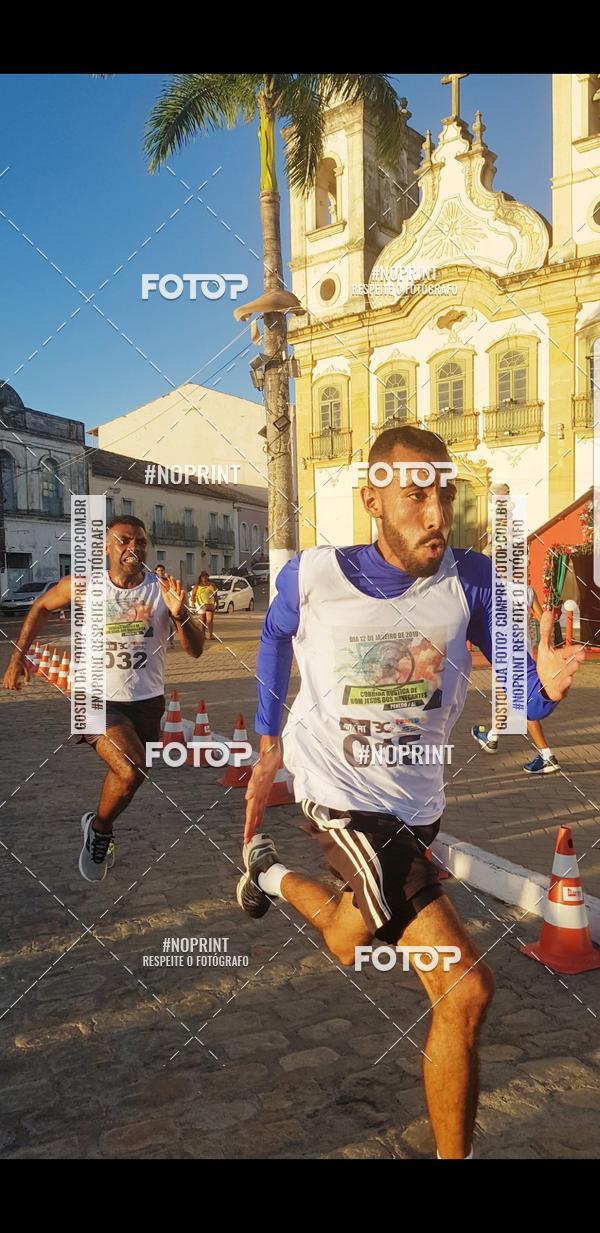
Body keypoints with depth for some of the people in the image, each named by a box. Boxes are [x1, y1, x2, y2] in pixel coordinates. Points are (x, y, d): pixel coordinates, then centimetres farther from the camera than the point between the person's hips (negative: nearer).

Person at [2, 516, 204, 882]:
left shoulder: (162, 589, -8)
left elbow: (196, 650, -11)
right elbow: (42, 607, 11)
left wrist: (179, 615, -29)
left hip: (147, 701, 3)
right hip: (98, 699, -3)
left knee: (129, 774, 16)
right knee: (130, 773, -22)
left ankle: (101, 833, 46)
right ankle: (98, 828, 9)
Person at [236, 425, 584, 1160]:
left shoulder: (468, 580, -12)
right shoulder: (311, 575, -15)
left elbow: (522, 692, -12)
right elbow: (275, 638, 6)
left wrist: (545, 684, -36)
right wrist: (268, 745, 10)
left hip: (414, 807, 4)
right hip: (339, 795, -3)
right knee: (466, 986, -7)